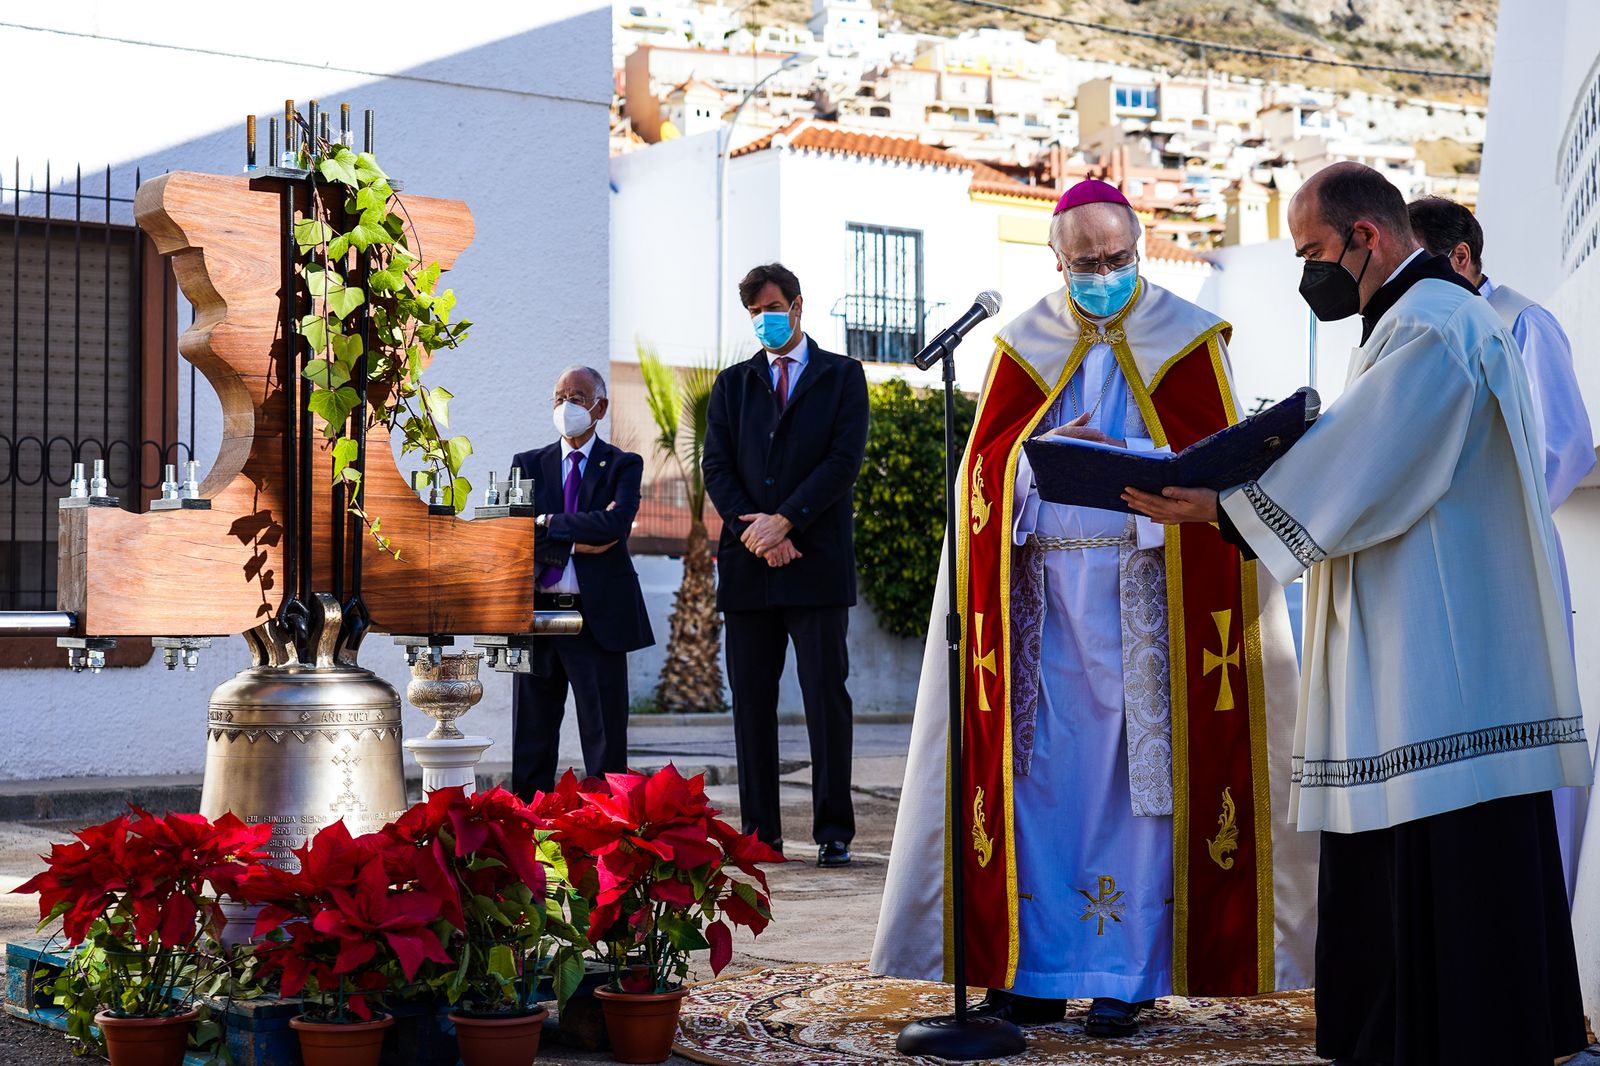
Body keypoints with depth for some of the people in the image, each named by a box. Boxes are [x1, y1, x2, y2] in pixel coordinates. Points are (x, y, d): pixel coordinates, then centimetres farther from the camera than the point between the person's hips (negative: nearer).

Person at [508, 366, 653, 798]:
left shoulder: (623, 466, 4)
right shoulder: (528, 465, 11)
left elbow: (615, 524, -16)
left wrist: (549, 523, -10)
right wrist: (579, 541, -11)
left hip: (599, 617, -2)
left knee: (605, 740, -1)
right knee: (531, 743, 7)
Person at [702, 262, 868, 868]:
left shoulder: (842, 376, 8)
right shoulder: (733, 385, 17)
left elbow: (845, 459, -4)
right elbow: (716, 466, 7)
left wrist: (784, 521, -12)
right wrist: (751, 527, -9)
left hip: (818, 561, -3)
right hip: (748, 566, 3)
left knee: (826, 694, -6)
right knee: (751, 699, 3)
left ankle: (833, 832, -2)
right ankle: (760, 832, 8)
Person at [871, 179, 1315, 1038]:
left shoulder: (1188, 341, 4)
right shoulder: (1024, 344, 12)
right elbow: (985, 465, 7)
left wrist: (1136, 464, -19)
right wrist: (1047, 451, -13)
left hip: (1147, 590, -2)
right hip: (1042, 587, 2)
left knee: (1141, 771, -3)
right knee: (1041, 768, 1)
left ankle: (1127, 972, 4)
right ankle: (1039, 966, 8)